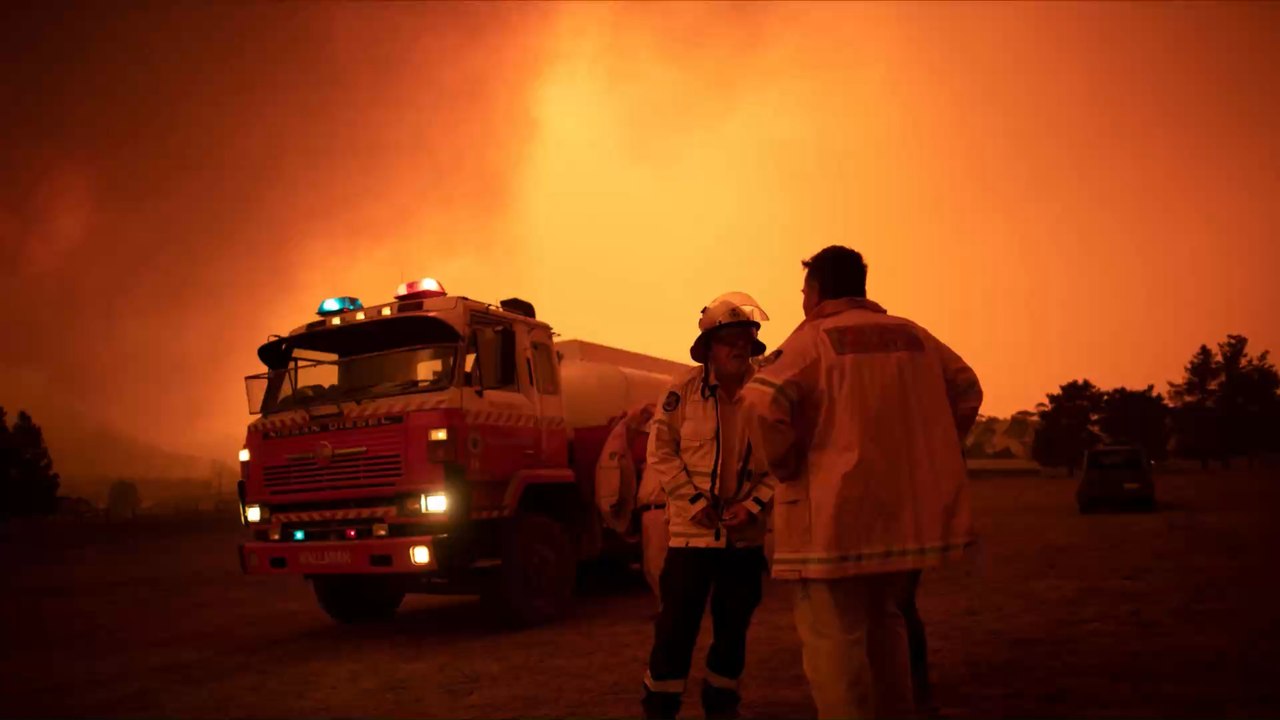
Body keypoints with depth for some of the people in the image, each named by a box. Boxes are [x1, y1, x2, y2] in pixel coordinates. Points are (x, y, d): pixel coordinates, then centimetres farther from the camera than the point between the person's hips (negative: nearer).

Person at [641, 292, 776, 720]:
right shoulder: (684, 389, -5)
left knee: (733, 625, 14)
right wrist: (694, 499, -12)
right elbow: (660, 453, -3)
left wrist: (754, 505, -12)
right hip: (692, 528, -2)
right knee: (677, 624, 0)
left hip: (746, 535, 2)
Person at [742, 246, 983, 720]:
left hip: (834, 514, -6)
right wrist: (924, 455, 18)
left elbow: (762, 404, -23)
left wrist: (785, 467, -9)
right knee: (884, 625, 23)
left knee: (834, 640, 0)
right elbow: (967, 390, 19)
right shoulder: (913, 335, 9)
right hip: (906, 511, 7)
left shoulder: (814, 338, -8)